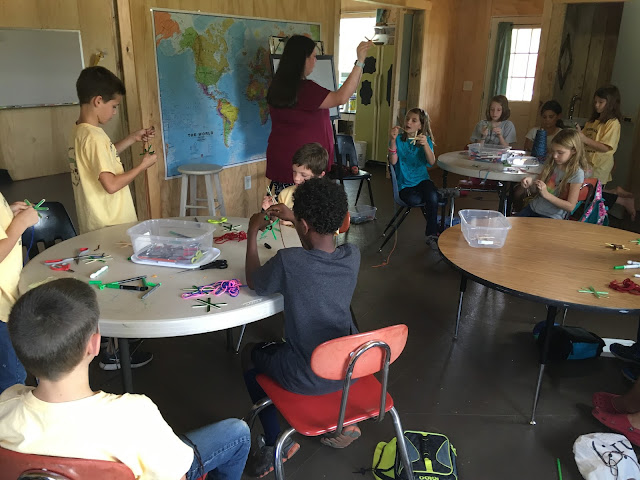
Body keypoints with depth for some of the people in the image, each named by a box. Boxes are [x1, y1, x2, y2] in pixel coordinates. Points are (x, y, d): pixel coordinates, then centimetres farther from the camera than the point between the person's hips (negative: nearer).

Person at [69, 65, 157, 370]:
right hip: (110, 228, -10)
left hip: (97, 225, 10)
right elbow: (111, 184, -26)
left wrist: (132, 140, 18)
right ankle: (113, 352, 15)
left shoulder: (79, 132, 8)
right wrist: (143, 165, -14)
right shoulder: (95, 136, -22)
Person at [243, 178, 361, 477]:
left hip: (306, 378, -4)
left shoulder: (288, 261, -26)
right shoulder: (352, 256, -12)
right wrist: (294, 218, 16)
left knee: (249, 353, 24)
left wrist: (252, 233, 7)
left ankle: (275, 444, 24)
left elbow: (253, 282, -3)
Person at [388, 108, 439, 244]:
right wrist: (393, 140, -22)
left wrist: (425, 144, -27)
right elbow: (393, 161, -13)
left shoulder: (426, 140, 5)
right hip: (404, 184, -1)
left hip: (422, 180, 1)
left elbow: (431, 162, -11)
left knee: (432, 196, -31)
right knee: (413, 199, -33)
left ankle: (432, 233, -11)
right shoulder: (398, 139, 1)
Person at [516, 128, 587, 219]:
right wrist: (531, 183, -12)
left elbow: (571, 207, -13)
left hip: (552, 217, -5)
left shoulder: (576, 173, -11)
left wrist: (546, 194, -22)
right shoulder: (551, 164, 5)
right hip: (533, 208, 5)